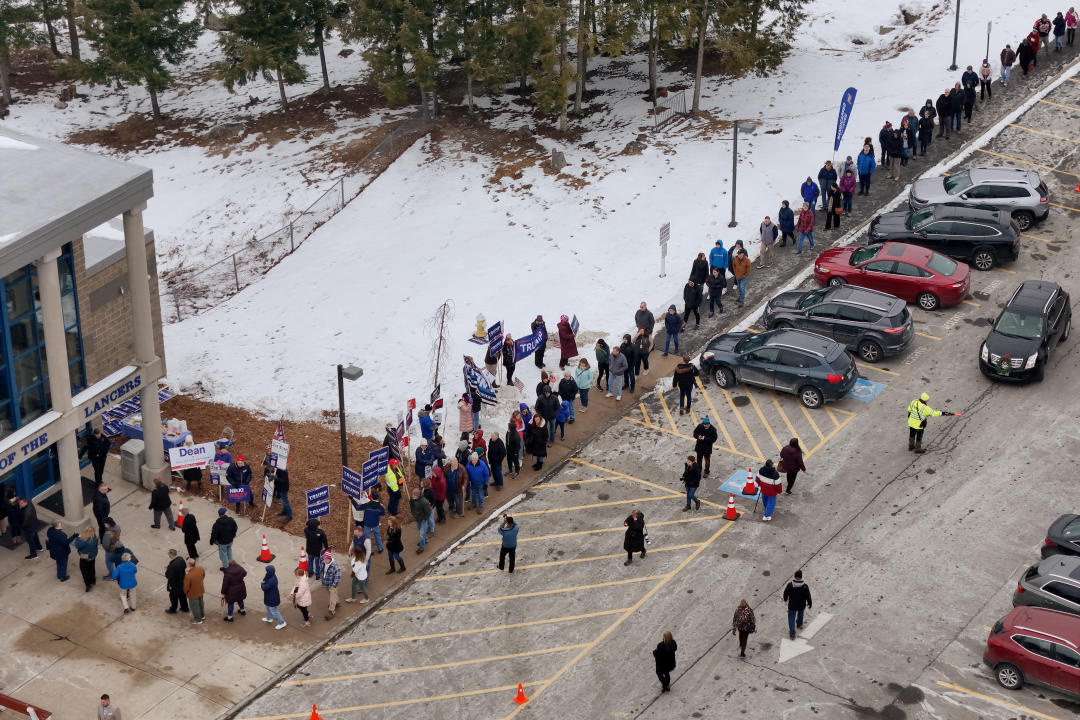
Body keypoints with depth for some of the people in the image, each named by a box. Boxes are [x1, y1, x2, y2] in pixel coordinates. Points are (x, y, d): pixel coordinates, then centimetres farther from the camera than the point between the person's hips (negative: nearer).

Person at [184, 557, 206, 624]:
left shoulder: (188, 576, -38)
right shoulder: (200, 569, -20)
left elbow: (186, 587, -26)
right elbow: (203, 575, 4)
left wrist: (185, 592, -3)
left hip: (193, 594, -6)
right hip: (201, 591, 6)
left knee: (194, 607, 18)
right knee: (200, 603, 29)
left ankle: (198, 620, 37)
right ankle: (202, 616, 51)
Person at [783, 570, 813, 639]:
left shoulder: (790, 585, -24)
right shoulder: (805, 587, -25)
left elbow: (786, 593, -7)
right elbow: (808, 597, -14)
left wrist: (785, 599, 15)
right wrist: (809, 604, 5)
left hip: (792, 606, -1)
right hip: (801, 605, 1)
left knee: (791, 618, 14)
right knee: (800, 614, 32)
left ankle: (792, 634, 14)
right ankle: (799, 625, 57)